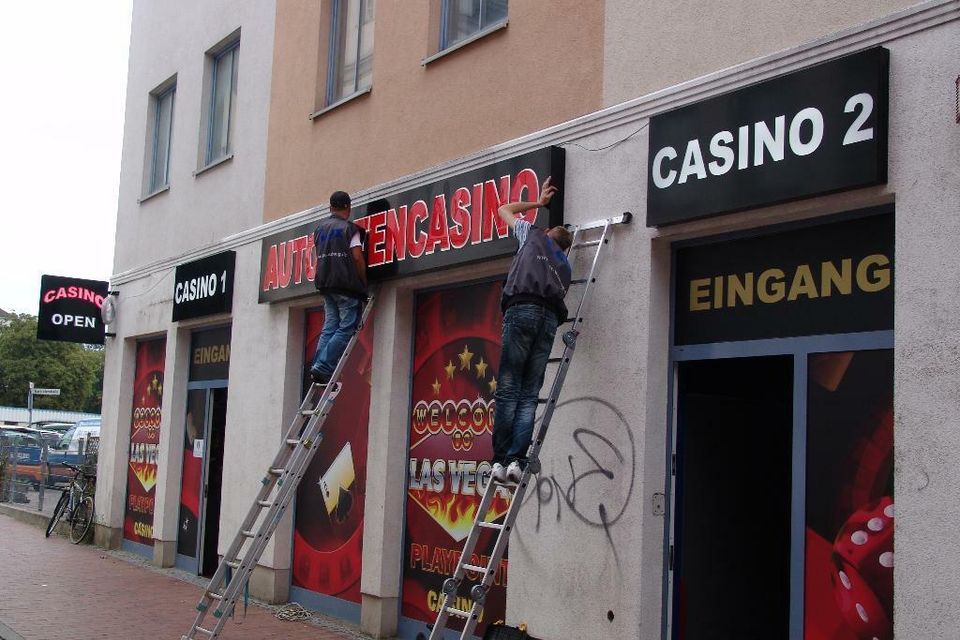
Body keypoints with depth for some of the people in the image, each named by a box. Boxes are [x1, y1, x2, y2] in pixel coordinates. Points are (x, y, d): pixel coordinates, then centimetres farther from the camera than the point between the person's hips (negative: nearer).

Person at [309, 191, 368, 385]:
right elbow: (357, 257, -11)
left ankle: (319, 366, -2)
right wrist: (364, 282, -1)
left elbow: (319, 255, 19)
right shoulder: (350, 228, -4)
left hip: (325, 283, 7)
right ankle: (323, 367, -17)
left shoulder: (320, 227, 16)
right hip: (346, 284, -7)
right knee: (347, 327, -6)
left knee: (329, 326, 8)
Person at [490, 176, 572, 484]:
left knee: (508, 389, -7)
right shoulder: (565, 265, 35)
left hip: (522, 310, -3)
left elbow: (504, 210, 41)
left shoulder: (534, 234, 26)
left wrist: (538, 203, 52)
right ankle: (516, 459, -13)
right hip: (551, 319, 4)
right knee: (530, 395, 0)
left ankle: (500, 460, -14)